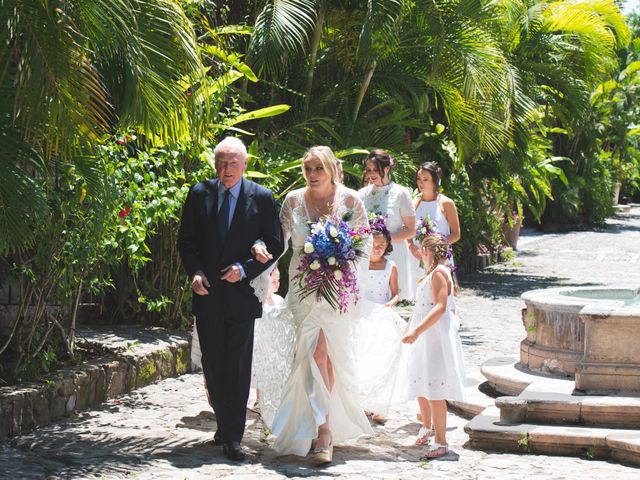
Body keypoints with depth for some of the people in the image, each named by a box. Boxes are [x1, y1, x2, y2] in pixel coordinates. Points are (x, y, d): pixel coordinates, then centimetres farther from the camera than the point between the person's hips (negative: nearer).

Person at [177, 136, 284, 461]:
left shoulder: (261, 198, -2)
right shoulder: (199, 194, 4)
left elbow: (275, 245, 0)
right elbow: (186, 240, 8)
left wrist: (245, 269, -12)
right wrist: (195, 272, -8)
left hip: (242, 292, -2)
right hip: (207, 293, 2)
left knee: (238, 367, -2)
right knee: (212, 364, 9)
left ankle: (233, 437, 3)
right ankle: (224, 425, 24)